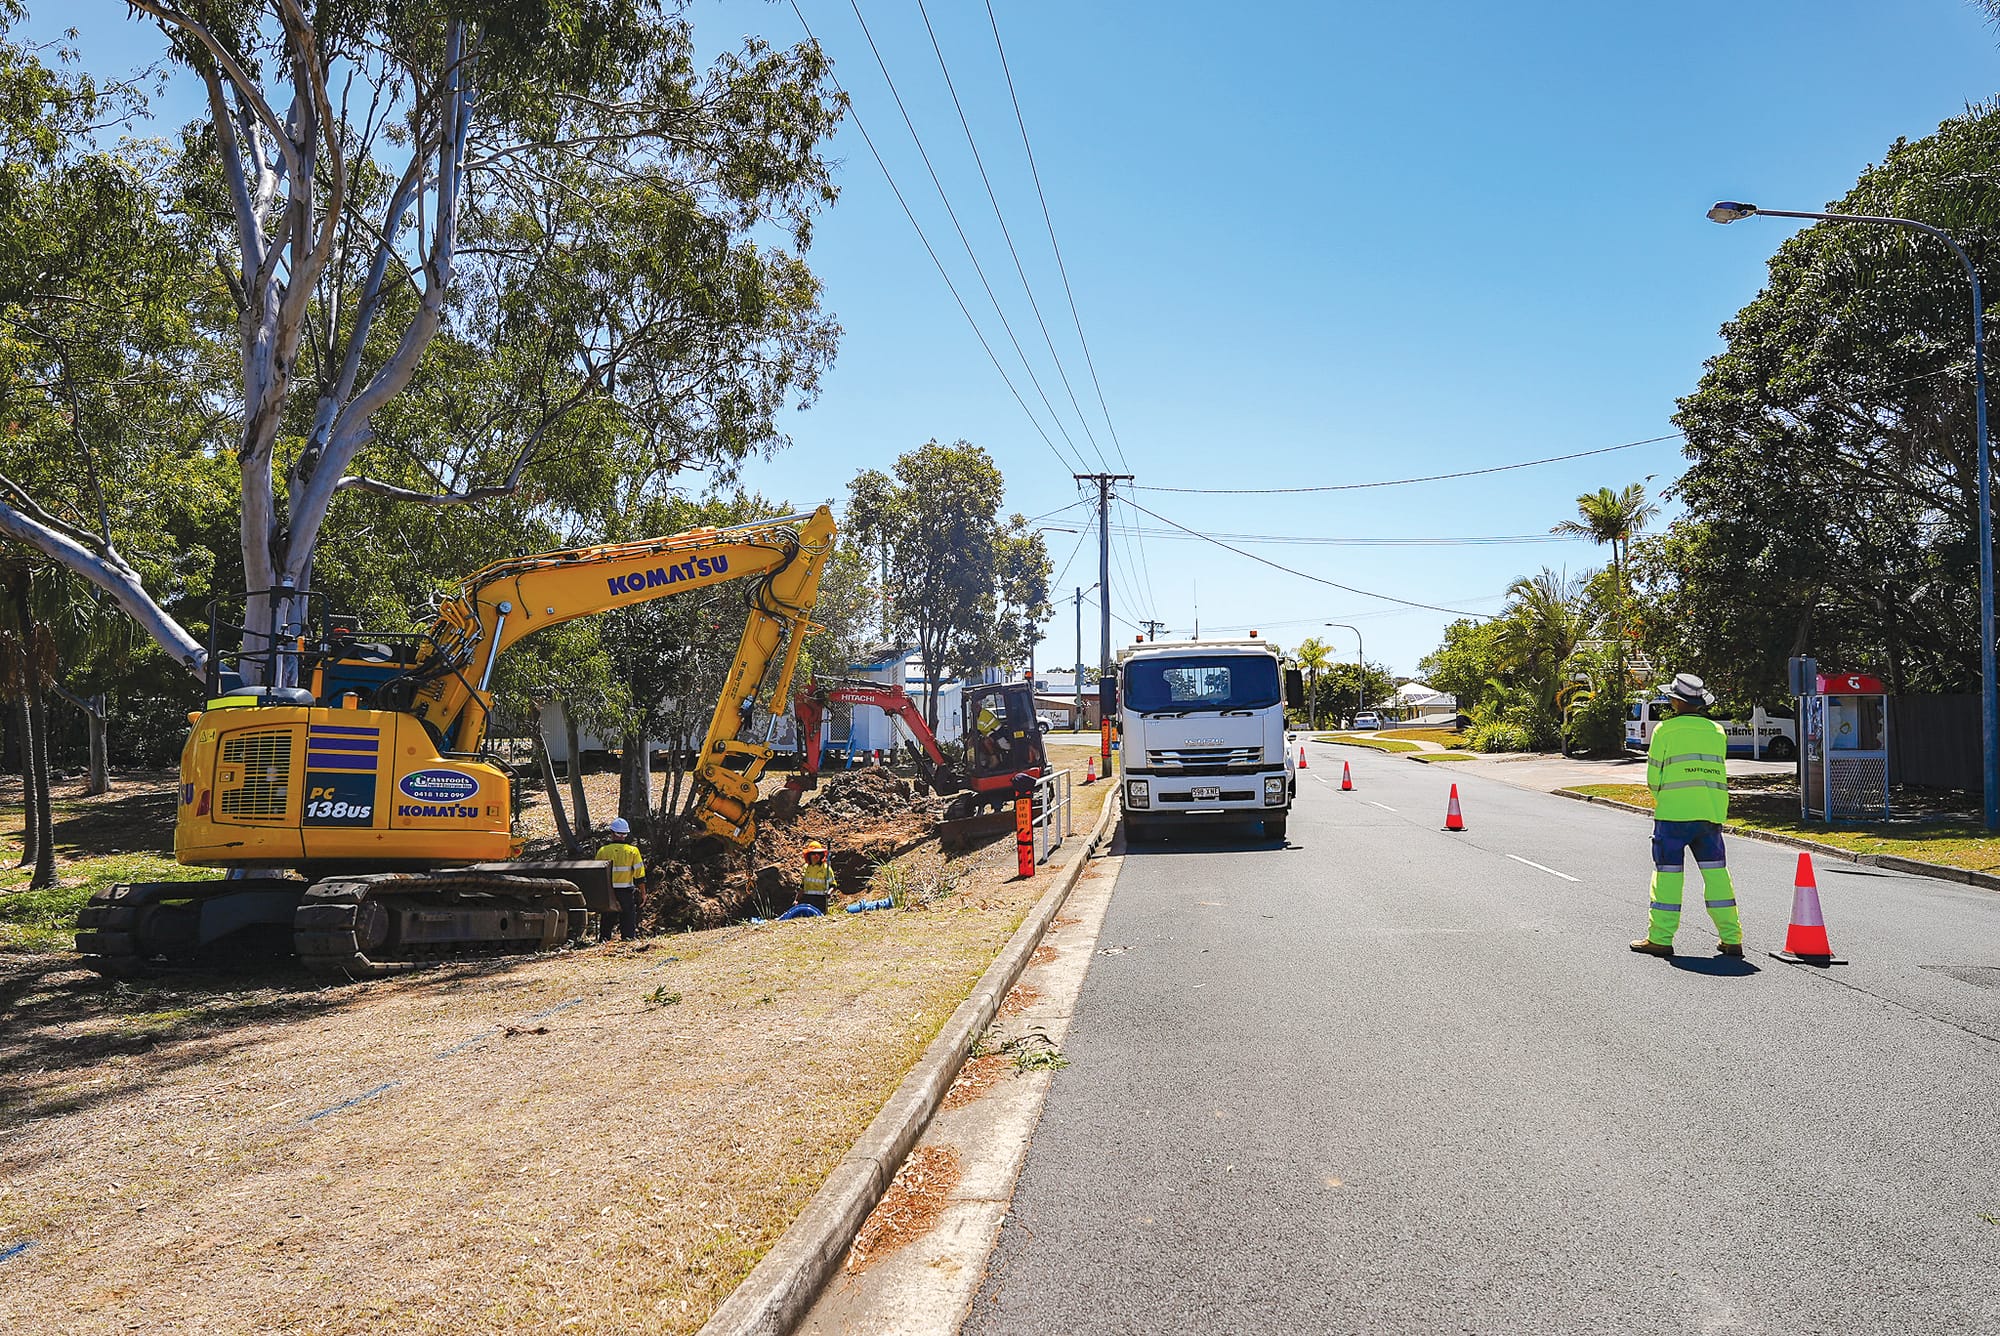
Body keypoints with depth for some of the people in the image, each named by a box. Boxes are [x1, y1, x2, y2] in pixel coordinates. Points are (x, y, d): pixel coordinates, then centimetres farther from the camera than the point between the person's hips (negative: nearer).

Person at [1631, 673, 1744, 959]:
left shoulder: (1665, 730, -4)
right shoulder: (1717, 731, 10)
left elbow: (1653, 777, -1)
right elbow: (1715, 772, 13)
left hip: (1674, 812, -4)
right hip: (1711, 812, 4)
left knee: (1668, 873, 0)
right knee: (1716, 872, 9)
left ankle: (1660, 938, 2)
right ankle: (1731, 938, 11)